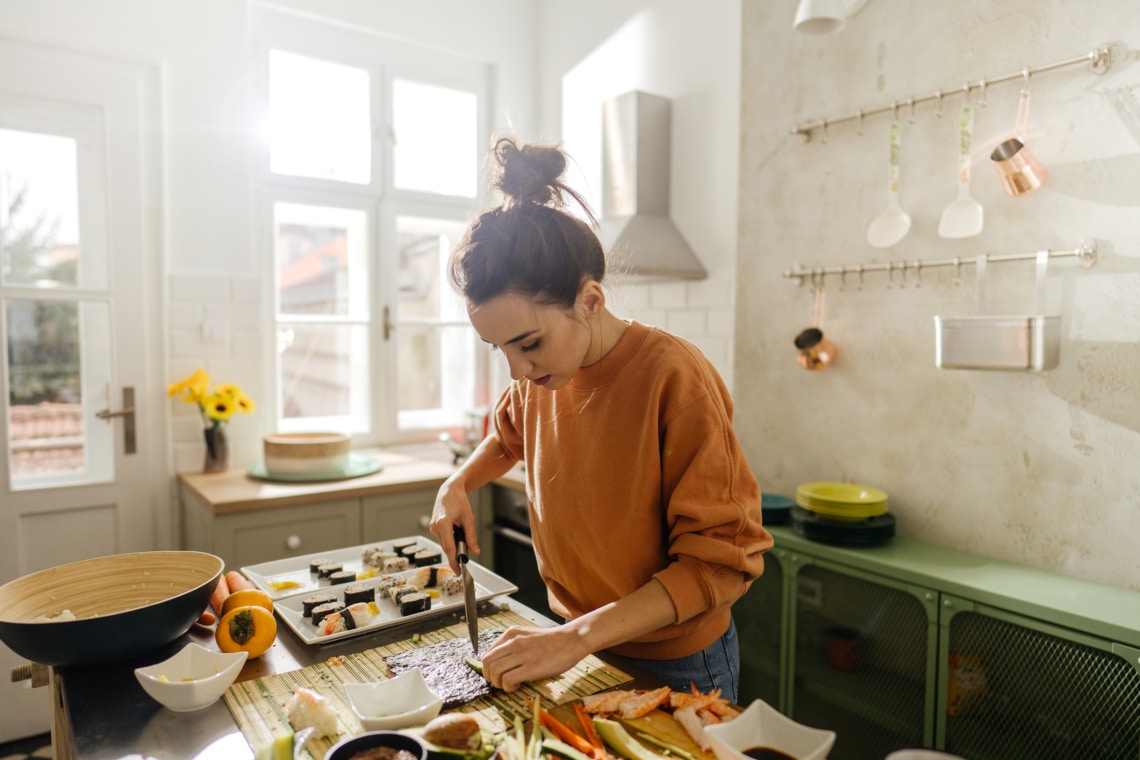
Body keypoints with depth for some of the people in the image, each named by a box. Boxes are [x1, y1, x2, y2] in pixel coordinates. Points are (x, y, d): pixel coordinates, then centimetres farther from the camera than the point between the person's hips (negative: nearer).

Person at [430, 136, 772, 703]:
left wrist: (578, 637, -29)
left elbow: (722, 560, -24)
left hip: (673, 666, -5)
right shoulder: (540, 377, -7)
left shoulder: (673, 378, -27)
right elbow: (508, 435, 18)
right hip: (574, 647, 6)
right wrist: (457, 486, -1)